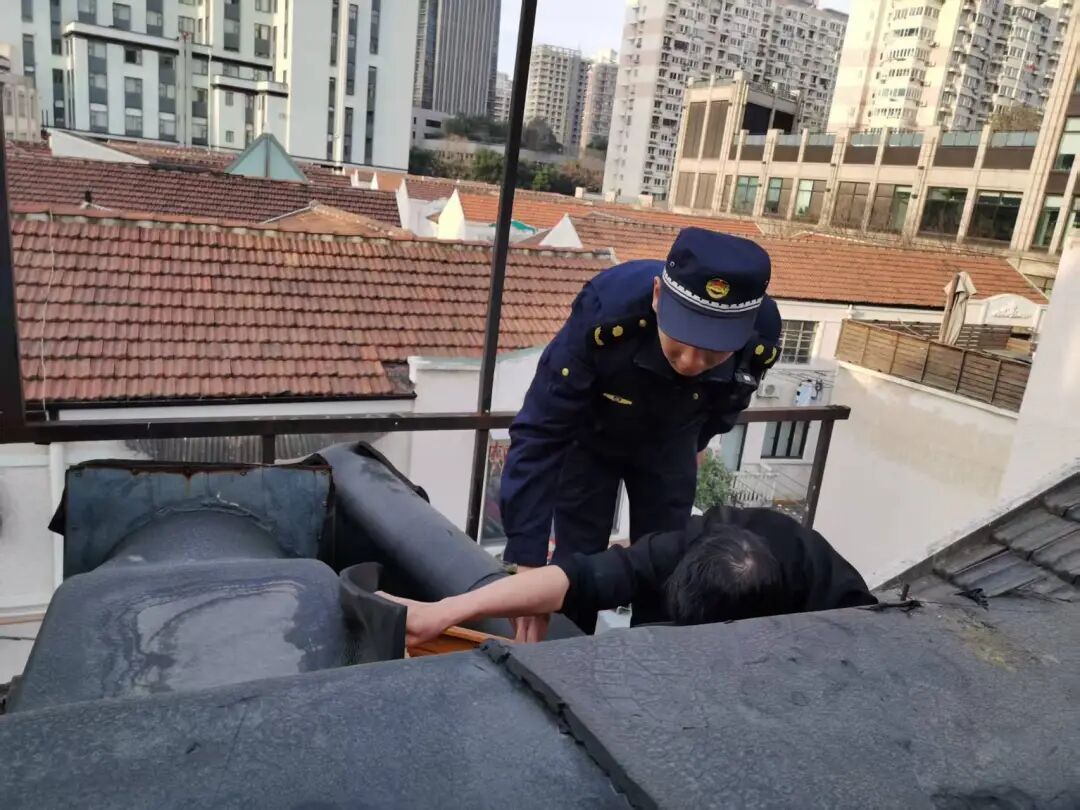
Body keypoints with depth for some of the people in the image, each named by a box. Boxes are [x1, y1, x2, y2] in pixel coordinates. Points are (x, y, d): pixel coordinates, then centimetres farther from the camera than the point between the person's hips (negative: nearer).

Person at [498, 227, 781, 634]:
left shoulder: (762, 338, -31)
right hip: (590, 436, -2)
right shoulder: (607, 310, -42)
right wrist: (525, 559, -40)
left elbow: (727, 401, -4)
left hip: (668, 445, 3)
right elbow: (539, 433, -37)